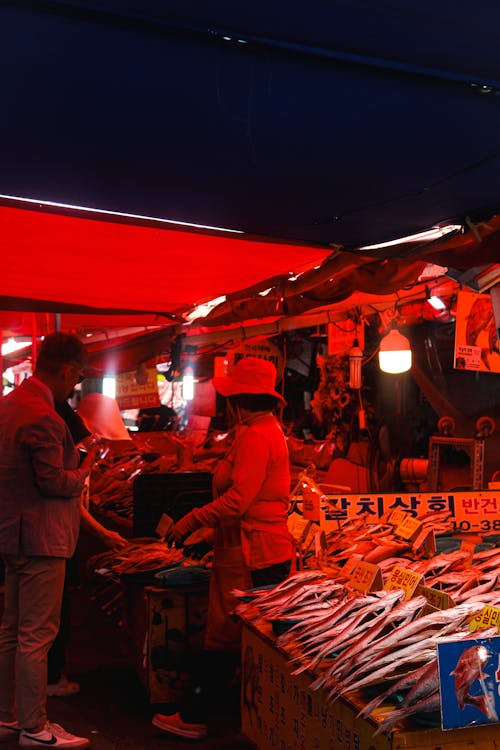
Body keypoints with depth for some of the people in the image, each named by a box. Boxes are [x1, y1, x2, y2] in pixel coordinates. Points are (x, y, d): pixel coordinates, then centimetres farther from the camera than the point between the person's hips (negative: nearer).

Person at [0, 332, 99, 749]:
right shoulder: (43, 417, -22)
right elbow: (54, 481, -23)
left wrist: (74, 462, 13)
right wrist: (84, 471, -5)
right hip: (40, 538, -10)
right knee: (36, 636, 0)